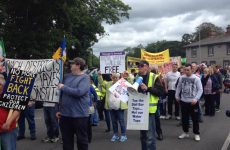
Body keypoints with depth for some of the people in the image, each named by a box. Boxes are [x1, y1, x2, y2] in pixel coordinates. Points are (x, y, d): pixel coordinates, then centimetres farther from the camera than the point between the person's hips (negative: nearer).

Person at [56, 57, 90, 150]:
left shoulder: (85, 78, -9)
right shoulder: (67, 76, 10)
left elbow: (79, 92, -25)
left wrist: (63, 87, -13)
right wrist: (59, 109, 16)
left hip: (79, 115, -6)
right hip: (65, 114, 6)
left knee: (81, 139, 9)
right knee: (66, 140, 15)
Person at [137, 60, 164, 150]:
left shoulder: (154, 77, -4)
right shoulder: (137, 77, 14)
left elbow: (161, 91, -11)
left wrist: (147, 88, -20)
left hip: (149, 109, -6)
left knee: (150, 136, -3)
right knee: (142, 134, 17)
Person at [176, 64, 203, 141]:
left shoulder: (196, 78, -8)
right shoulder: (181, 78, 1)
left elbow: (200, 90, -7)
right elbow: (178, 87, 14)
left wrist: (195, 99, -15)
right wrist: (177, 96, 9)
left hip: (193, 102, -3)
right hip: (183, 101, 3)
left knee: (195, 118, 5)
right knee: (184, 118, 13)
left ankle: (196, 134, 20)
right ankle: (185, 132, 29)